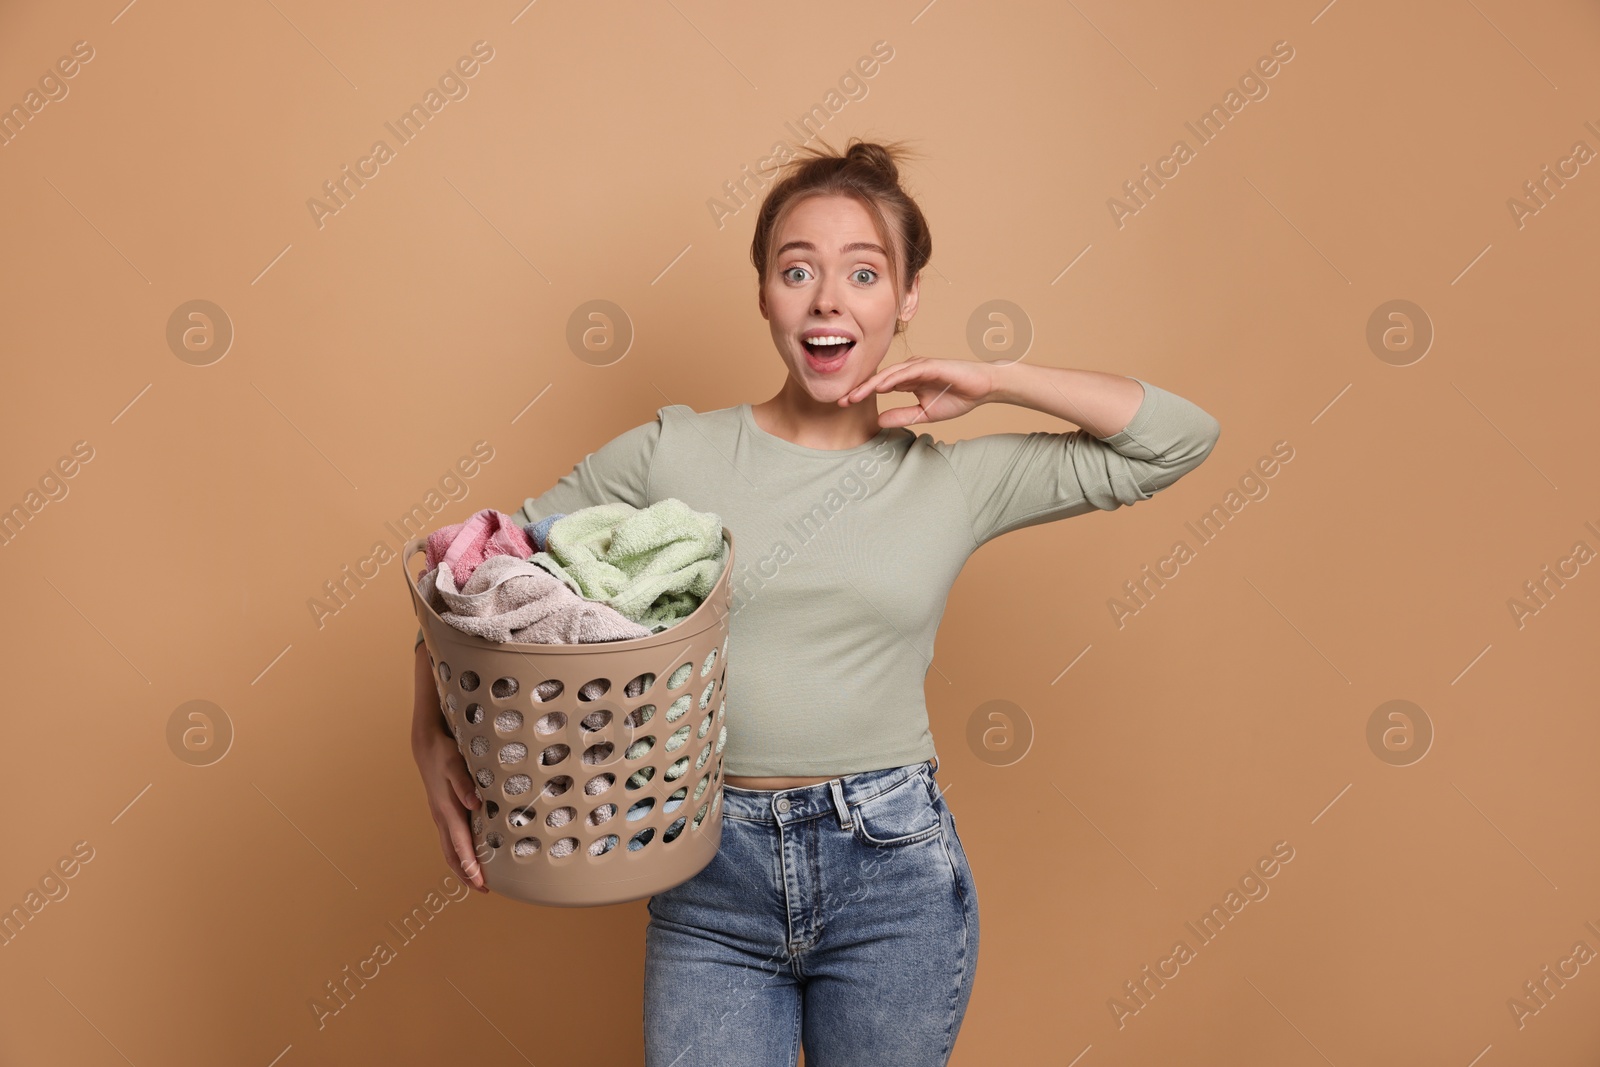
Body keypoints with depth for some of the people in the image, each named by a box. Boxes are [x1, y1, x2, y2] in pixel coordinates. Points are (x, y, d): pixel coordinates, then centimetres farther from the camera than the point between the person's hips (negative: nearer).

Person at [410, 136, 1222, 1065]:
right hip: (710, 884, 0)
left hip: (894, 870, 1)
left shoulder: (955, 480, 1)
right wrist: (436, 732, -13)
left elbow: (1181, 438, 2)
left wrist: (993, 382, -5)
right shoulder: (674, 451, 0)